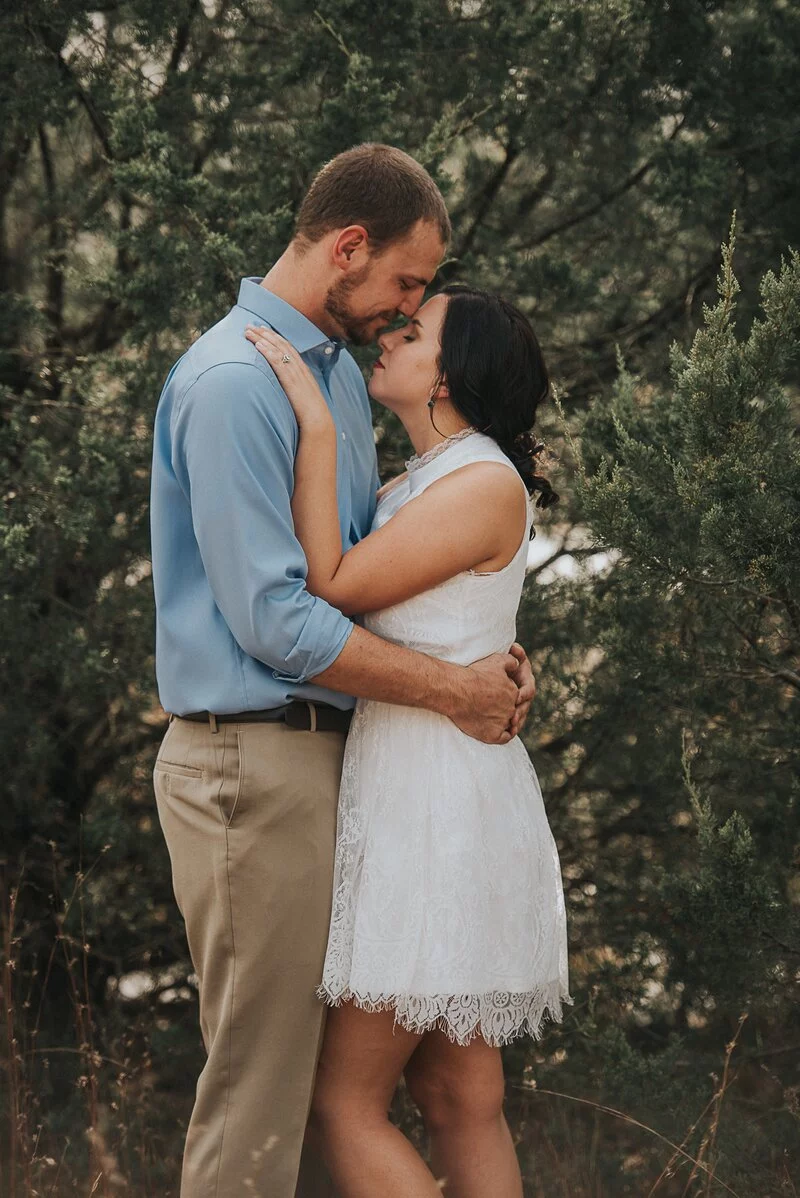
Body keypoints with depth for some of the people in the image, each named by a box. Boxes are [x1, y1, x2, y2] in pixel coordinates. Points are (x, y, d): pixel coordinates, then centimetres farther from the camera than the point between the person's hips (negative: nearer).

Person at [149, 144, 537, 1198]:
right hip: (251, 762, -10)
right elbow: (272, 619, -21)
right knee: (258, 1080, -5)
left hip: (322, 749, 10)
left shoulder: (340, 369, 14)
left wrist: (490, 651, 4)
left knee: (306, 1060, 13)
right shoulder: (233, 382, -17)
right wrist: (452, 689, -14)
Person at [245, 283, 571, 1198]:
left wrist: (315, 423, -16)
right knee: (460, 1101, 11)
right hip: (410, 788, 10)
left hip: (437, 803, -10)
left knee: (344, 1100, -5)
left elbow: (332, 585, -17)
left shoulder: (487, 485, -14)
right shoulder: (412, 487, 15)